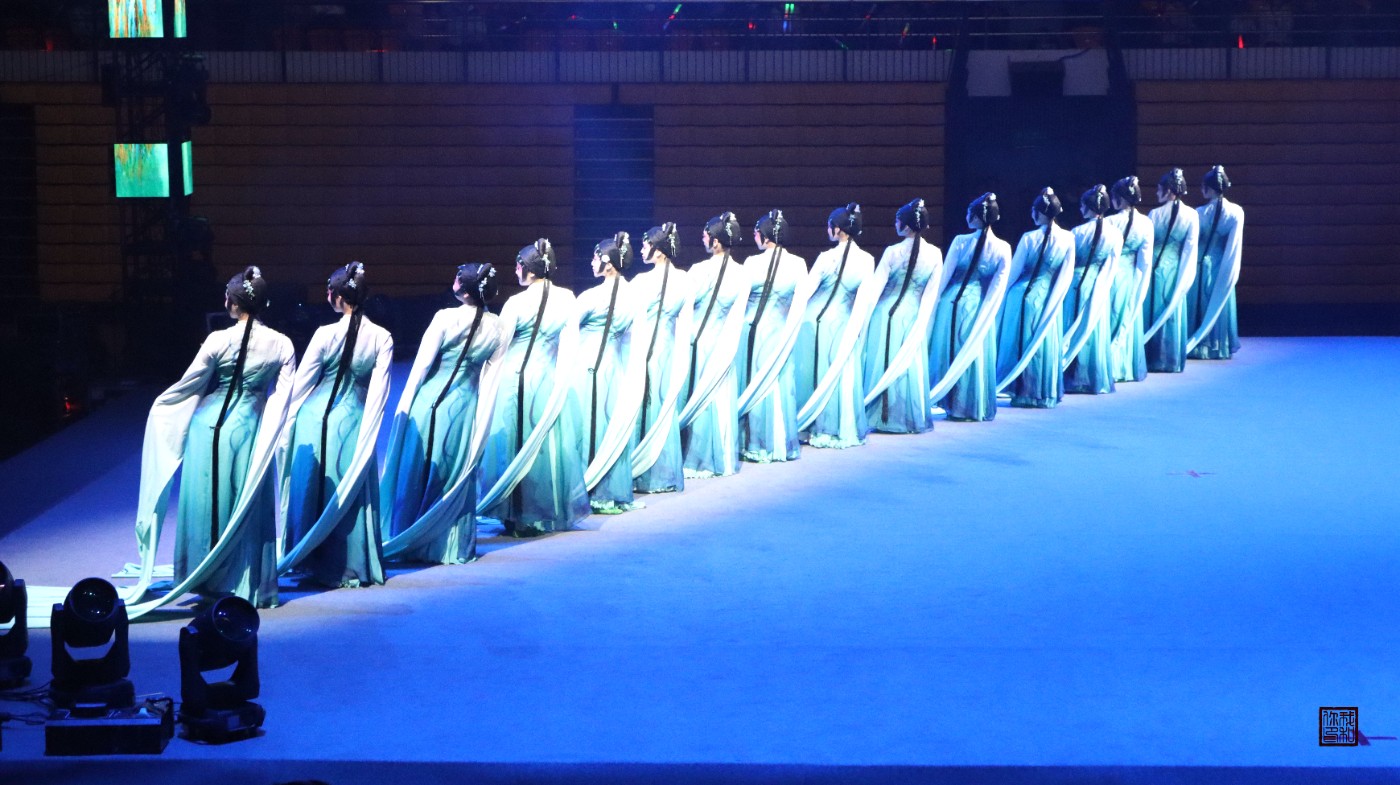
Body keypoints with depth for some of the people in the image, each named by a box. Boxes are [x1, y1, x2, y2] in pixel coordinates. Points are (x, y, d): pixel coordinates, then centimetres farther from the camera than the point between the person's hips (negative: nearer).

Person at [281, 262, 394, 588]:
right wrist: (366, 431, 3)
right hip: (354, 420, 2)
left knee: (312, 488, 12)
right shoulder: (382, 338, -6)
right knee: (351, 493, 12)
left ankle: (313, 560, 18)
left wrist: (287, 419, 7)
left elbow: (301, 383, -5)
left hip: (316, 417, -2)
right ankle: (353, 566, 18)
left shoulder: (326, 334, -12)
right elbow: (378, 391, -5)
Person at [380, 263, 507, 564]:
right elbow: (490, 379, 2)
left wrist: (405, 404, -1)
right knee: (458, 474, 14)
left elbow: (422, 364, -10)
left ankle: (412, 542, 15)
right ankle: (455, 546, 19)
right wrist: (481, 419, 10)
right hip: (466, 404, 4)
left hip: (431, 400, -3)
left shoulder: (446, 318, -14)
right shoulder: (496, 327, -2)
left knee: (418, 471, 9)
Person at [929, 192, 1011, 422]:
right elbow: (999, 287, -3)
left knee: (952, 351, 11)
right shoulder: (1003, 248, -5)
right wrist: (988, 312, 7)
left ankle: (954, 405, 16)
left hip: (954, 302, -2)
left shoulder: (961, 241, -12)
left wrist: (935, 300, 7)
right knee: (976, 355, 12)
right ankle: (975, 407, 19)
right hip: (981, 306, 2)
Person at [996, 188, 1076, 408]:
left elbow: (1013, 271, -4)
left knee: (1021, 343, 9)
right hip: (1049, 298, 3)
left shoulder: (1029, 238, -14)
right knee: (1045, 344, 13)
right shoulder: (1068, 239, -6)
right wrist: (1054, 299, 9)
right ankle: (1046, 393, 19)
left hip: (1024, 296, -3)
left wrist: (1001, 293, 11)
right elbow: (1067, 275, -2)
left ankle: (1022, 391, 12)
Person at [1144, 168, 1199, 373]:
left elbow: (1146, 245, -4)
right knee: (1174, 312, 11)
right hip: (1177, 269, 2)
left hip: (1156, 267, -2)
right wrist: (1186, 276, 5)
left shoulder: (1154, 215, -9)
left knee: (1154, 312, 7)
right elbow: (1191, 248, -3)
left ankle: (1153, 358, 8)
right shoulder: (1191, 215, -5)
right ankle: (1173, 359, 16)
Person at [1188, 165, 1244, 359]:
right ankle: (1221, 346, 18)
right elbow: (1235, 246, -2)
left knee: (1201, 306, 7)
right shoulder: (1236, 212, -7)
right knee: (1220, 305, 13)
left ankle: (1198, 346, 8)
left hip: (1201, 266, -2)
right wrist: (1232, 270, 9)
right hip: (1224, 269, 2)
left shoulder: (1199, 213, -13)